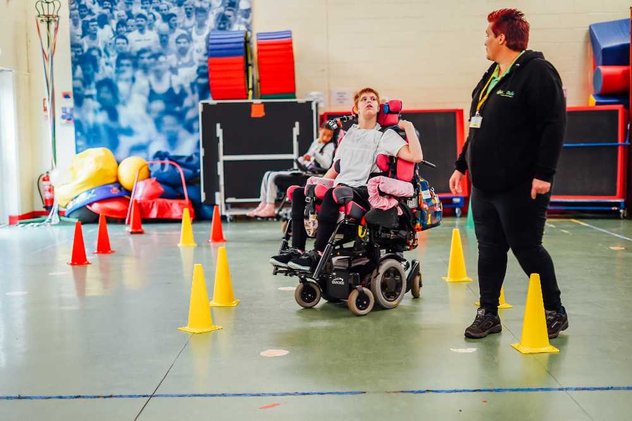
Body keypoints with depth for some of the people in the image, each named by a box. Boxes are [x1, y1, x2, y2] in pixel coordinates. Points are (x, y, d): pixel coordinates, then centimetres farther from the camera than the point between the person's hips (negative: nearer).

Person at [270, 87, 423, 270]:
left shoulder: (386, 135, 8)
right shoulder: (349, 133, 26)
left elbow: (416, 157, -6)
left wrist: (408, 127, -3)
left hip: (364, 191, -6)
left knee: (333, 194, -36)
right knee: (299, 193, -13)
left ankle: (318, 253, -38)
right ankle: (297, 249, -19)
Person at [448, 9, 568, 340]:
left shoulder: (537, 72, -11)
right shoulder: (491, 76, 16)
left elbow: (554, 125, -18)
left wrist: (543, 173, -22)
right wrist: (461, 165, 21)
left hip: (520, 188, -8)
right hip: (484, 185, 8)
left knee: (527, 250, 0)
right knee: (489, 250, 11)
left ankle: (554, 313, 16)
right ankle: (488, 314, 20)